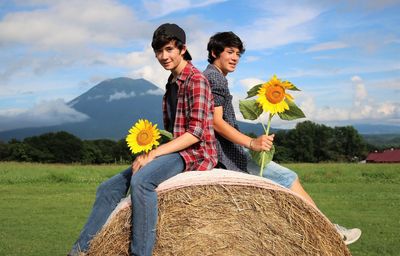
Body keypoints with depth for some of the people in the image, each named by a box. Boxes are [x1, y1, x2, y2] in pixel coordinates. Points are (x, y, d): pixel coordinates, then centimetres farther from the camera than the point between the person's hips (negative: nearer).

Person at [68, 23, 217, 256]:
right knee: (109, 188, 0)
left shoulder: (196, 79, -9)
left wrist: (154, 153, -21)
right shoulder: (172, 83, 18)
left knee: (141, 180, -35)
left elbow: (195, 132, -18)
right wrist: (149, 152, 3)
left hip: (195, 152, -9)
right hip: (175, 151, 9)